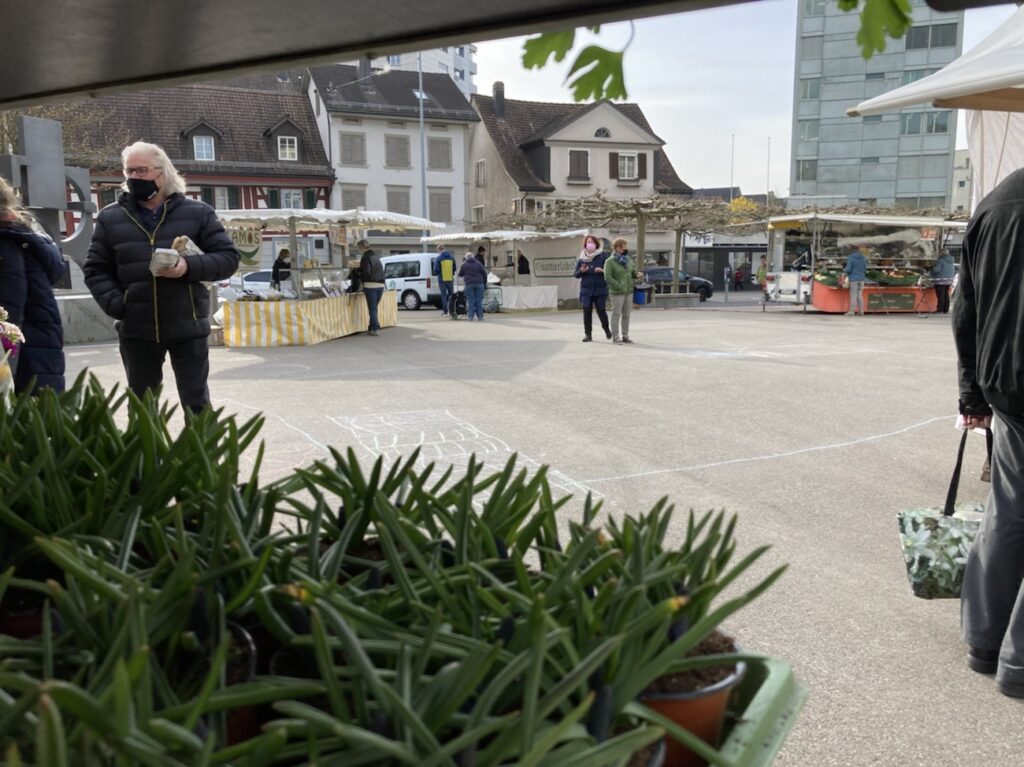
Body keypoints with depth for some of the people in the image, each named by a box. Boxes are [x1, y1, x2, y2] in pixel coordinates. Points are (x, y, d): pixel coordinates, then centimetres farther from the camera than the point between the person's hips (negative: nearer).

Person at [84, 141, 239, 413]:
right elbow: (95, 270, 9)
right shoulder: (110, 217, 7)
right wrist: (116, 304, -9)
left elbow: (228, 257, -1)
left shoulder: (197, 213, 1)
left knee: (196, 403, 3)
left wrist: (190, 266, -19)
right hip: (136, 330, 2)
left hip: (188, 327, -2)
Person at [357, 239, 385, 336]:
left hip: (371, 285, -7)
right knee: (374, 308, 14)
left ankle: (375, 329, -7)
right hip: (380, 285, 7)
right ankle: (373, 327, 17)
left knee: (372, 308, -3)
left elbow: (366, 272, -16)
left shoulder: (366, 257, -10)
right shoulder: (376, 256, 14)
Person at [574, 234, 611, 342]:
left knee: (601, 310, 0)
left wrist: (602, 271, -23)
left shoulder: (603, 256, -2)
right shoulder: (581, 258, 6)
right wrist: (581, 271, -12)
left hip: (600, 289, -2)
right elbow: (575, 274, 9)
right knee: (587, 312, 0)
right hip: (586, 289, 2)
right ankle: (587, 334, 8)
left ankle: (606, 328, 28)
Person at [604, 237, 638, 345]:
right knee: (616, 314, -3)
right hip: (617, 292, -6)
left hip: (629, 291, 6)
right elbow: (608, 277, -12)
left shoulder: (629, 260, 12)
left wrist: (637, 275, -7)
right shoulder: (610, 261, -6)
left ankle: (625, 335, 18)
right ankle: (615, 337, 3)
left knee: (626, 315, 10)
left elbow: (634, 272, 17)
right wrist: (619, 287, -15)